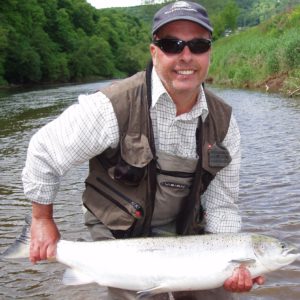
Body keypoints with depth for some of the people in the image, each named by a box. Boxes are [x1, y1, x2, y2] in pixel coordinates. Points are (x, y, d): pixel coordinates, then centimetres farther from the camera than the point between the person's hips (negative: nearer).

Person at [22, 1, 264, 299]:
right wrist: (42, 220, -3)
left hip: (185, 231, 5)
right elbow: (44, 152, -12)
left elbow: (220, 204, -2)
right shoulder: (113, 106, -25)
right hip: (120, 235, -4)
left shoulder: (223, 121, -8)